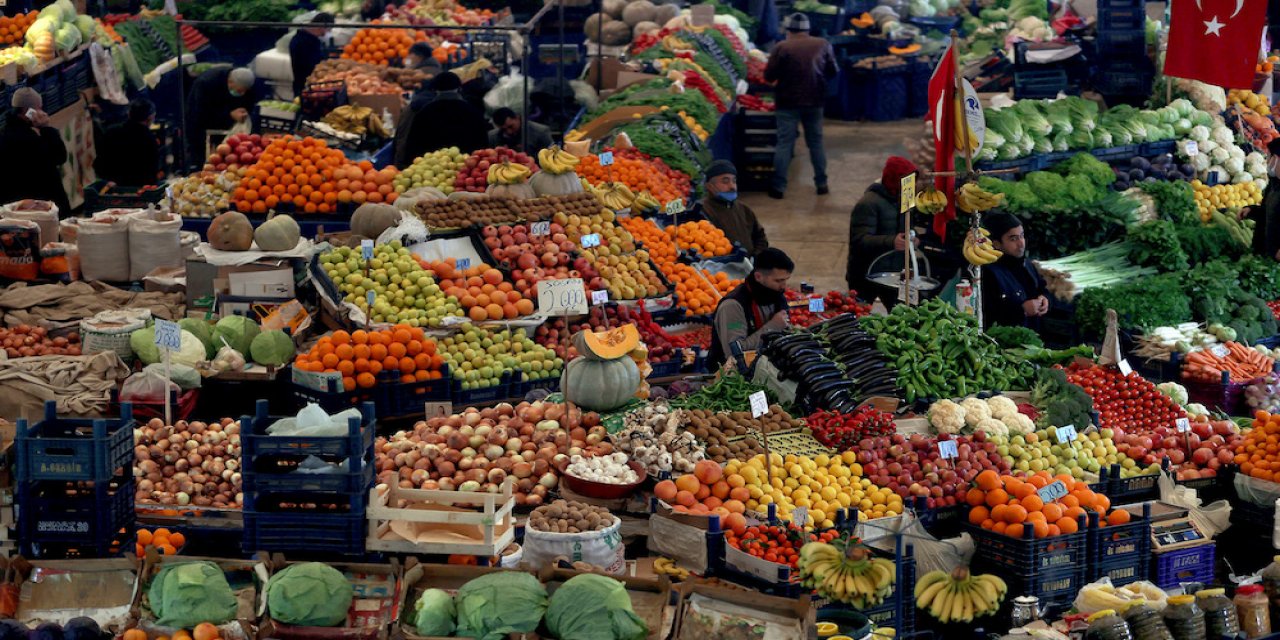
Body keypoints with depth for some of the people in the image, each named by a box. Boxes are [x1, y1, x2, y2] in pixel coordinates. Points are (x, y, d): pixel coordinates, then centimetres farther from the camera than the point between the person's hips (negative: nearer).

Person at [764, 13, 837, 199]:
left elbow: (769, 76, -10)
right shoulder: (823, 45, -1)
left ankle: (779, 186, 0)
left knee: (784, 144, 2)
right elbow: (833, 72, 7)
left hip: (788, 102, -3)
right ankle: (821, 184, 18)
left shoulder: (781, 47, -11)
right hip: (815, 101, 3)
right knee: (816, 142, 15)